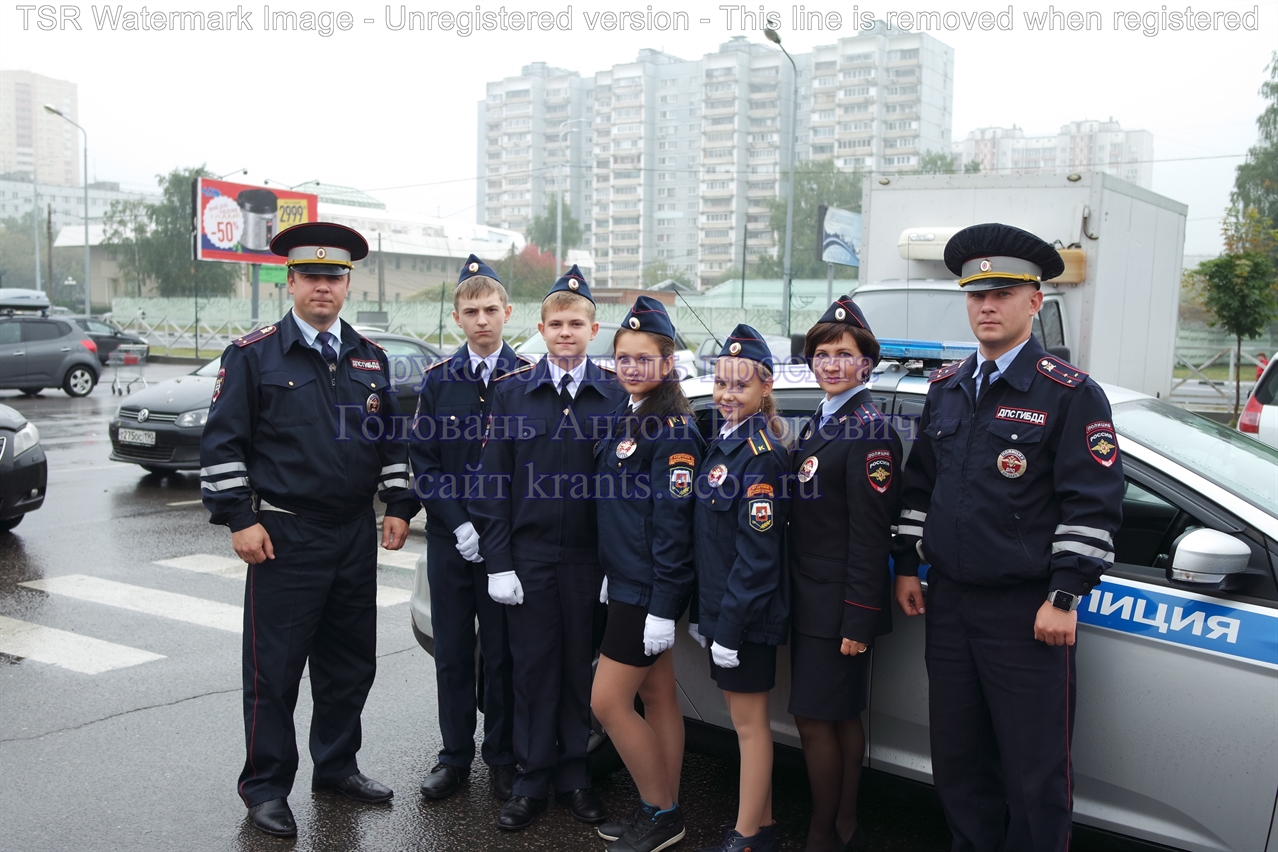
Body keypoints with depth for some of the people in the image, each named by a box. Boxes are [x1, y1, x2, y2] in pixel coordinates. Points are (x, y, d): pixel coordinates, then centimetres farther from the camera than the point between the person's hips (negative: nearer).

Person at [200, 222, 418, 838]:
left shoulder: (370, 358, 11)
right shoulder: (253, 354, -4)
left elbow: (392, 437, 17)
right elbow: (222, 442, -5)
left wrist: (399, 506, 10)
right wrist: (239, 519, -10)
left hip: (356, 534, 5)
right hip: (284, 535, -5)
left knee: (350, 661, 14)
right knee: (274, 666, 2)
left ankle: (337, 766, 31)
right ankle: (266, 787, 17)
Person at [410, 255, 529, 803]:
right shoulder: (438, 379, 4)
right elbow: (423, 460, 2)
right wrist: (459, 523, -9)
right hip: (450, 539, 2)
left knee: (502, 653, 7)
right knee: (452, 652, 9)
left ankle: (502, 757, 22)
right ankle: (456, 754, 24)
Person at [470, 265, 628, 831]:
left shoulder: (615, 395, 0)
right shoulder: (511, 390, 2)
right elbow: (492, 481, 0)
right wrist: (497, 562, -5)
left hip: (590, 557, 0)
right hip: (528, 556, 0)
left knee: (582, 667, 10)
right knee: (534, 668, 8)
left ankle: (575, 774, 26)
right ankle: (533, 779, 22)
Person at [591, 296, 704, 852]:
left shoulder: (672, 430, -16)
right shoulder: (624, 420, 11)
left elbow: (673, 521, -19)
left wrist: (662, 607, -20)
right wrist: (610, 575, 15)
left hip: (650, 588, -9)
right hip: (625, 581, 9)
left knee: (607, 702, -3)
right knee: (658, 696, 15)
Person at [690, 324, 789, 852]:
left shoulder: (761, 455, -17)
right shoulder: (723, 444, 10)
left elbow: (758, 553, -20)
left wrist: (730, 625, -19)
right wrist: (702, 613, 13)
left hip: (746, 613, -8)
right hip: (718, 607, 8)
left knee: (749, 723, 4)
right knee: (747, 719, 17)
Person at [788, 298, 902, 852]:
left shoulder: (868, 431, -14)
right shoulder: (819, 423, 12)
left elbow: (870, 535, -18)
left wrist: (857, 620, -19)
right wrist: (800, 594, 12)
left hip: (840, 605, -8)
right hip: (811, 598, 8)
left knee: (815, 719, -1)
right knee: (841, 716, 17)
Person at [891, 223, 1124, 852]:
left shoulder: (1072, 394, -7)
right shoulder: (945, 388, 11)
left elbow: (1093, 506, -10)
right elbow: (918, 485, 17)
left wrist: (1063, 597, -14)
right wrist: (907, 568, 14)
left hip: (1027, 611, -6)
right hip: (947, 603, 6)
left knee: (1035, 771, 4)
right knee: (956, 759, 16)